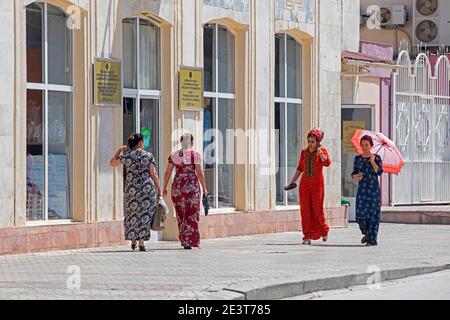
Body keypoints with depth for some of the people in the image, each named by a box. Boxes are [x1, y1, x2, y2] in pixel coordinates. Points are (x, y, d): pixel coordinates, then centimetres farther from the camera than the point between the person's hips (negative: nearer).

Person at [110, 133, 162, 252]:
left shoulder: (126, 155, 1)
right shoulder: (148, 156, -2)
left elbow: (112, 163, 13)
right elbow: (154, 174, -5)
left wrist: (119, 150, 22)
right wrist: (159, 190, -1)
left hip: (132, 188, 2)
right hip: (148, 188, -1)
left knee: (133, 213, 16)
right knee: (145, 214, 4)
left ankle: (133, 240, 12)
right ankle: (141, 241, -3)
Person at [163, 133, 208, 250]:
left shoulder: (173, 156, 5)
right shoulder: (195, 155, -5)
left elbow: (167, 173, 5)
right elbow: (200, 173, -8)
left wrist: (164, 188, 13)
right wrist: (204, 188, -1)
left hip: (177, 186, 3)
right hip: (192, 186, -3)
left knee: (181, 214, 14)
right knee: (191, 215, 0)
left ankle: (184, 240, 18)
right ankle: (188, 241, -6)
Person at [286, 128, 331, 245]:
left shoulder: (322, 151, -6)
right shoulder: (304, 152, 6)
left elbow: (327, 163, -24)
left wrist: (320, 152, -33)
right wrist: (292, 182, 12)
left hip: (317, 184, -4)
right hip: (305, 184, 4)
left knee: (317, 209, -2)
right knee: (305, 210, -2)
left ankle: (324, 230, 25)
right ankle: (308, 237, 0)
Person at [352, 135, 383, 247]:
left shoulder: (376, 158, 0)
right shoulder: (358, 158, 9)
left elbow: (380, 172, -11)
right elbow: (353, 173, 12)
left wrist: (372, 162, -18)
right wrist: (355, 177, -9)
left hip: (374, 189, -3)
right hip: (362, 189, 3)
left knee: (373, 213, -5)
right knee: (360, 213, -3)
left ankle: (372, 239, 3)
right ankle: (367, 233, 23)